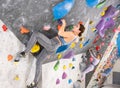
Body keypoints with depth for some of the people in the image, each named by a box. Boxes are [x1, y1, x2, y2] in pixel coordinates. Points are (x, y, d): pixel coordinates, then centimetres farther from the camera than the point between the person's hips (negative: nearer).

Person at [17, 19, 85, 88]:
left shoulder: (72, 34, -13)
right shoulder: (74, 36, 15)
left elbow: (60, 33, -22)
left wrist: (64, 24, -7)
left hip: (51, 45, -10)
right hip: (51, 48, 10)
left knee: (35, 34, -12)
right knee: (38, 62, 12)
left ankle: (26, 52, -8)